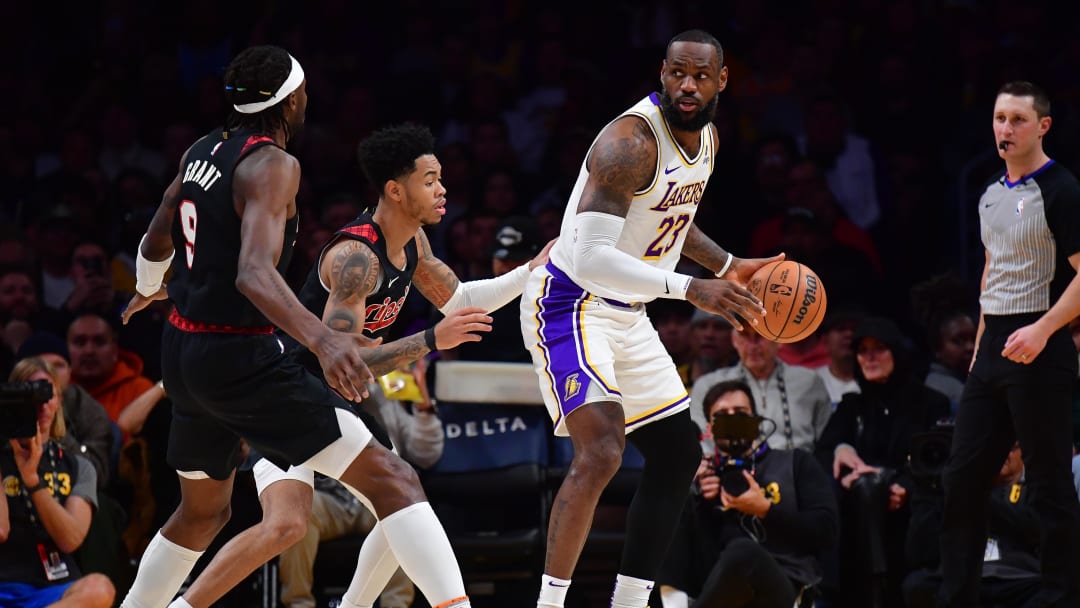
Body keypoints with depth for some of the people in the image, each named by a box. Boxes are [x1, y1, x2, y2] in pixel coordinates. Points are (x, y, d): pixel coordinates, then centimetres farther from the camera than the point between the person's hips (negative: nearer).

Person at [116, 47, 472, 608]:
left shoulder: (201, 152, 9)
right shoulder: (272, 165, -15)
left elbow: (156, 244, 25)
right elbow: (254, 274, -31)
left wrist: (148, 288, 48)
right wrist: (321, 337, -44)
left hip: (182, 352, 9)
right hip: (240, 360, -9)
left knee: (203, 511, 30)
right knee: (390, 479, -14)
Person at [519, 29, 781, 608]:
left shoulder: (706, 137, 4)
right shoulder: (631, 141, -26)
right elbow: (588, 259, -33)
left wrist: (727, 266, 17)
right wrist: (689, 288, -38)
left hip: (626, 313, 10)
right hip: (570, 305, -10)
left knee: (678, 455, 12)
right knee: (601, 452, -26)